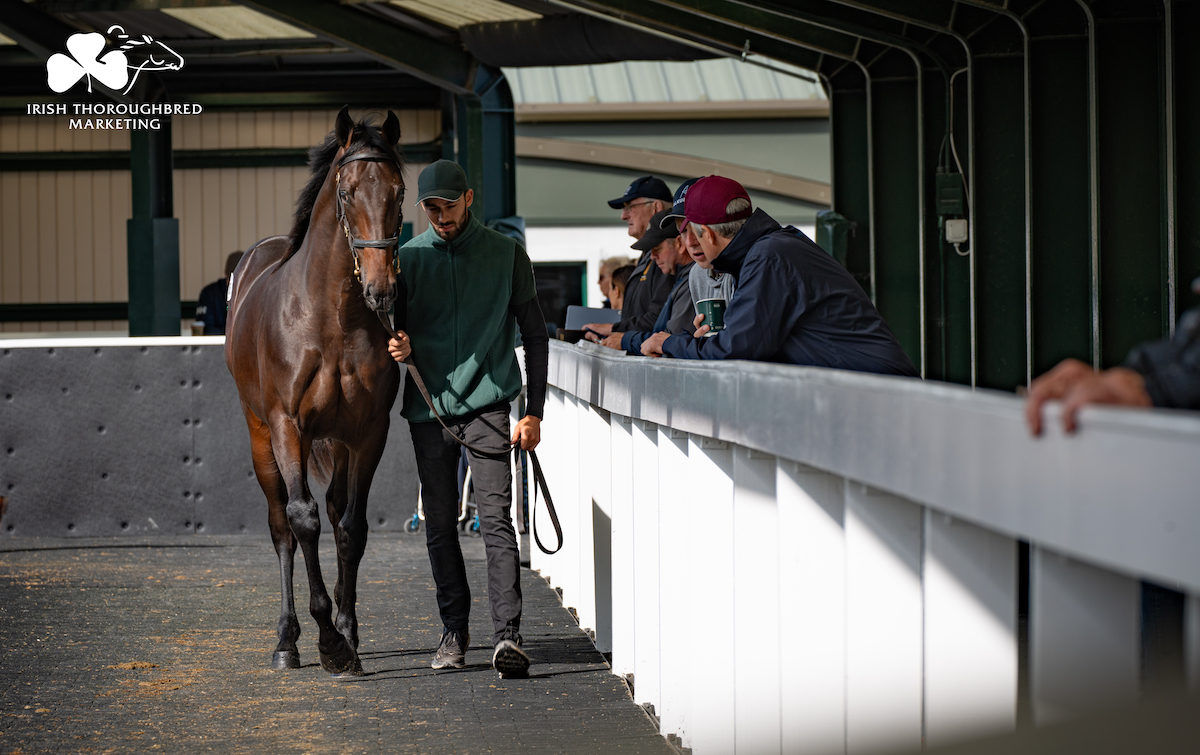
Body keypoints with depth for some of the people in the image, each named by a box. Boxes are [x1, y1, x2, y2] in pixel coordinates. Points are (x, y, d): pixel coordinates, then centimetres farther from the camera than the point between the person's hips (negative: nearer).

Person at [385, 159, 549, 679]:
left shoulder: (507, 254, 3)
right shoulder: (408, 258, 7)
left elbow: (534, 335, 6)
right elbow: (393, 328, 13)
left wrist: (534, 411, 0)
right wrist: (396, 347, -12)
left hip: (488, 403, -3)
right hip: (429, 407, 3)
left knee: (496, 519, -12)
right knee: (440, 524, 7)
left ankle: (507, 636, -17)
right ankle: (454, 631, 19)